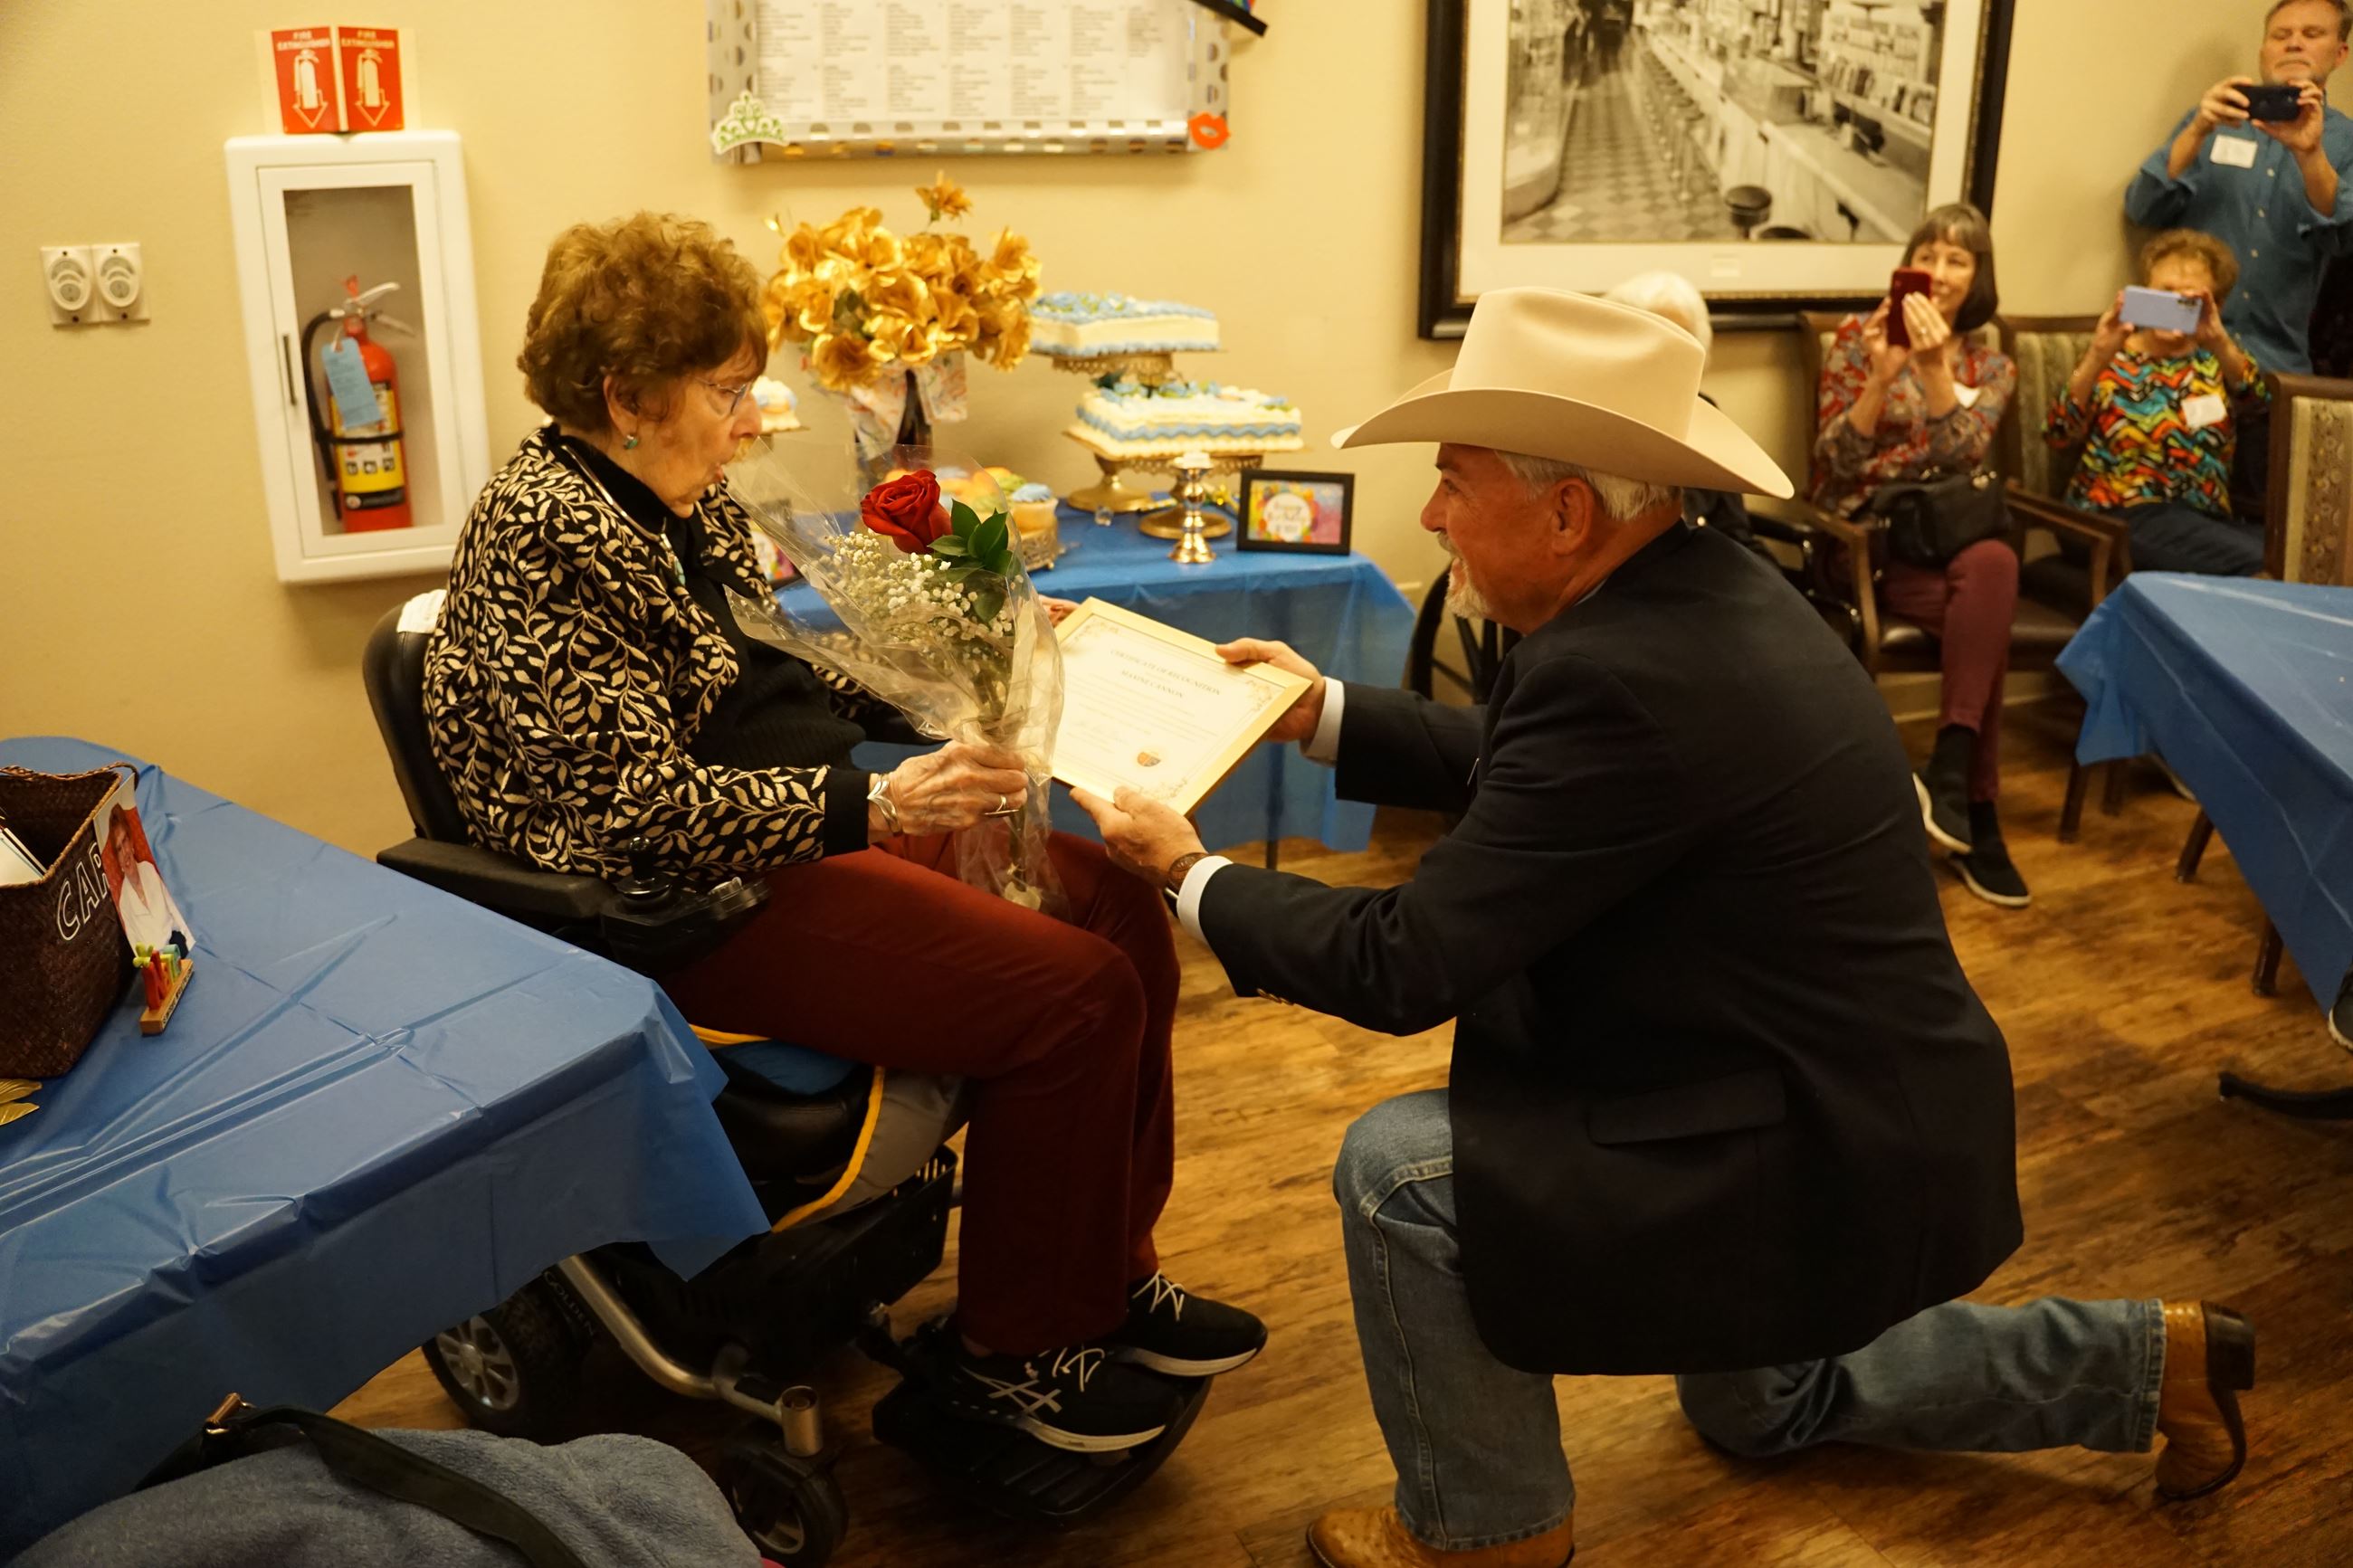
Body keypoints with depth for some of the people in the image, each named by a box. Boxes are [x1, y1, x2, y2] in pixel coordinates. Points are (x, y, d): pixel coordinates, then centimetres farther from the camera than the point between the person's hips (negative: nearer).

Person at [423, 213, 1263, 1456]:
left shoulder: (683, 497, 11)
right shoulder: (539, 535, -18)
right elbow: (641, 806, -25)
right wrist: (875, 811, -31)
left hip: (813, 819, 10)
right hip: (701, 901, -10)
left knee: (1119, 912, 1)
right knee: (1072, 995, -18)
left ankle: (1109, 1273, 13)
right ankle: (1011, 1353, 2)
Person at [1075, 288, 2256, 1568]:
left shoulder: (1629, 674, -32)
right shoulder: (1698, 589, -2)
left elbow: (1404, 968, -27)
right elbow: (1513, 766, 14)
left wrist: (1194, 877, -13)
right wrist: (1325, 715, 11)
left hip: (1826, 1167, -10)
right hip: (1884, 1123, 10)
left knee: (1396, 1165, -14)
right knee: (1758, 1410, 33)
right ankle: (2150, 1361, 40)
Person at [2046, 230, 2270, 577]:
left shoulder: (2214, 361, 15)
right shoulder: (2113, 361, 6)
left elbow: (2259, 398, -9)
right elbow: (2058, 434, -11)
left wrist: (2221, 342, -28)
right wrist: (2097, 357, -25)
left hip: (2206, 518, 5)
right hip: (2121, 514, -5)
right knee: (2256, 563, -27)